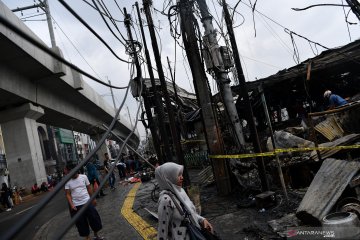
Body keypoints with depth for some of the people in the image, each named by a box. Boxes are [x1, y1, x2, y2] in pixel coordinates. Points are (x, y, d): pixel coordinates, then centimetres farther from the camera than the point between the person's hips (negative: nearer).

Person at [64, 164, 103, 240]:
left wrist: (93, 199, 7)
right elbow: (68, 194, -5)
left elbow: (89, 188, 5)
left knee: (94, 218, 8)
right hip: (76, 206, -1)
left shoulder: (83, 177, -3)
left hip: (87, 202, 1)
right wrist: (71, 205, -16)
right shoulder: (67, 181, -4)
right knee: (81, 223, 7)